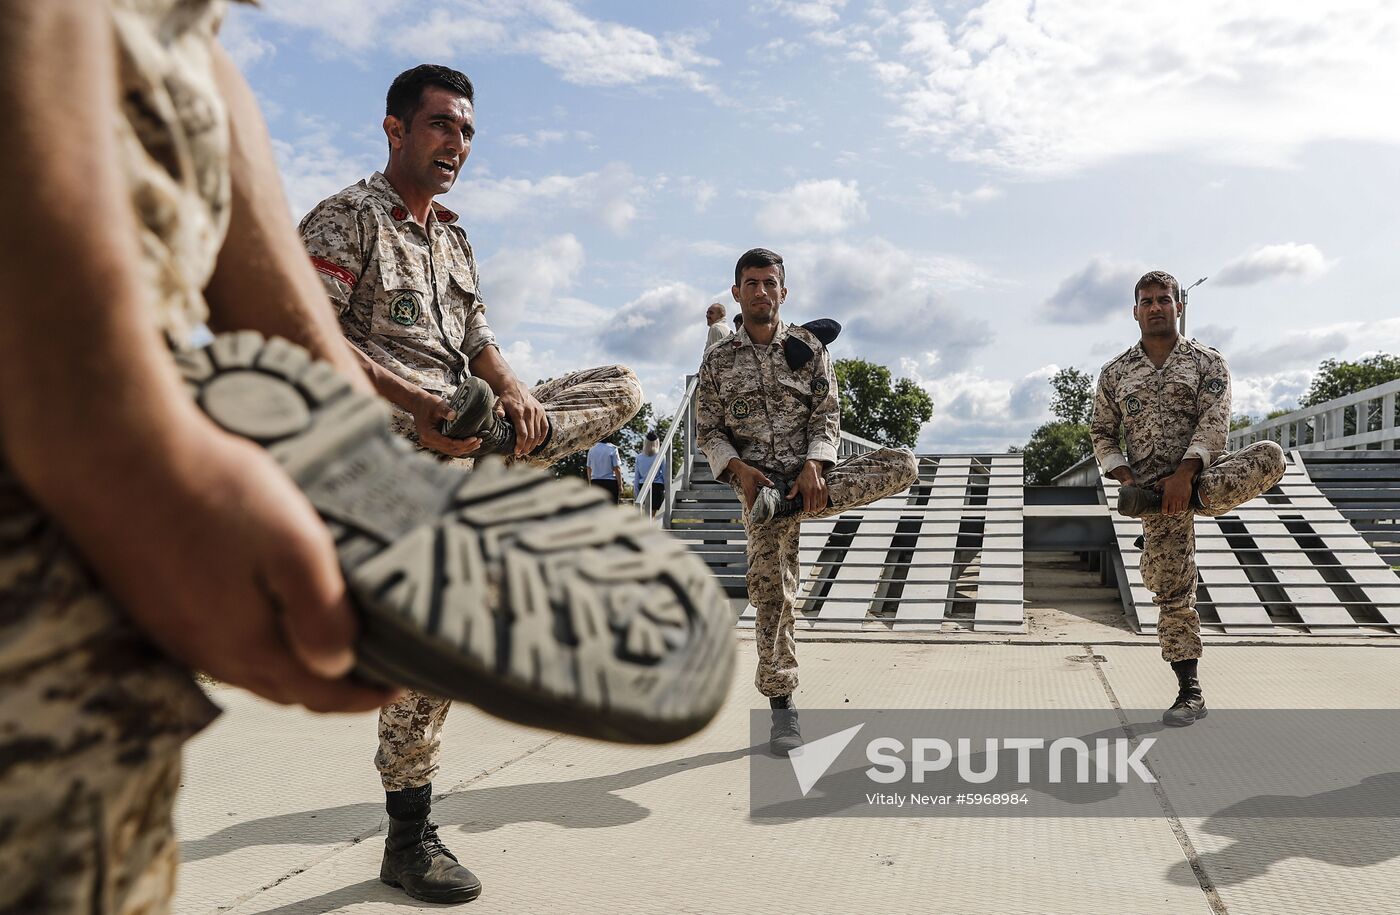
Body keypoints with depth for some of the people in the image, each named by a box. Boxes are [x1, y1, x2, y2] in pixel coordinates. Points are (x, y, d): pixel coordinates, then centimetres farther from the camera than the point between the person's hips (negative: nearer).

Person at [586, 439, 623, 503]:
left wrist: (590, 484, 20)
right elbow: (617, 469, -10)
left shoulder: (591, 450, 6)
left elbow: (589, 469, 11)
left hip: (595, 482, 5)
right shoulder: (612, 449, -9)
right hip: (610, 482, -5)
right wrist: (620, 485, -5)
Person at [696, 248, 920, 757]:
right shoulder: (717, 361, 7)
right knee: (771, 590, -7)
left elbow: (828, 415, 2)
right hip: (758, 483, -1)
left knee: (902, 465, -20)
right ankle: (781, 705, 5)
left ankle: (785, 504, -21)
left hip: (809, 476, 1)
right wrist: (739, 469, -12)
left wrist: (813, 467, -15)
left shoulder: (808, 348, 8)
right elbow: (707, 431, 6)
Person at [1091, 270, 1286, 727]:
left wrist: (1184, 474, -21)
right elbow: (1101, 433, 12)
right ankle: (1189, 691, 9)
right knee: (1171, 590, -1)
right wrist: (1125, 477, -5)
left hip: (1203, 476, -1)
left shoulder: (1208, 362, 4)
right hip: (1154, 487, 1)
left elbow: (1214, 422, -8)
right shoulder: (1115, 372, 9)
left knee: (1268, 456, -31)